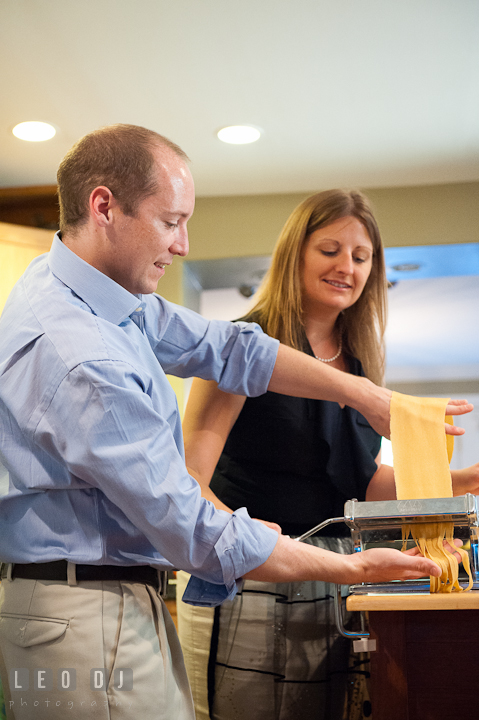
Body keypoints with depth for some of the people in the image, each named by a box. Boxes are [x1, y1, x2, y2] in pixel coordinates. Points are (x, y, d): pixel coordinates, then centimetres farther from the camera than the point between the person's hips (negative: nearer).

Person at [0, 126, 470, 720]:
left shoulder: (99, 289, 5)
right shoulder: (76, 357, -27)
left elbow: (222, 348, 10)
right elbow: (195, 532, -26)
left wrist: (365, 394, 6)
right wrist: (353, 568, -16)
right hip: (88, 623, -10)